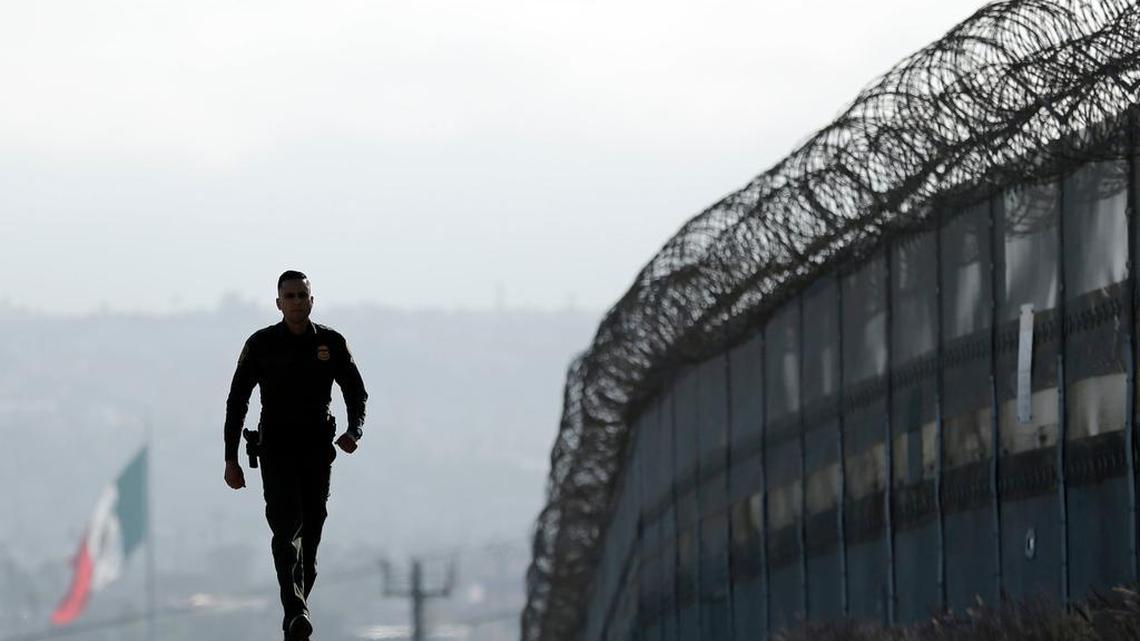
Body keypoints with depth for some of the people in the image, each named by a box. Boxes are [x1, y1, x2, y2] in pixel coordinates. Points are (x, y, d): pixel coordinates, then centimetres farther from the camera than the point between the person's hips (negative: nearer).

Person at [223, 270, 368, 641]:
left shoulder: (331, 343, 5)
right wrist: (231, 458, 0)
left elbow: (356, 392, 12)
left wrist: (354, 431, -8)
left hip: (317, 450, 3)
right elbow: (237, 401, 5)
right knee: (287, 528, -19)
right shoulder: (261, 345, 1)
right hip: (276, 449, -3)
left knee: (311, 533, 5)